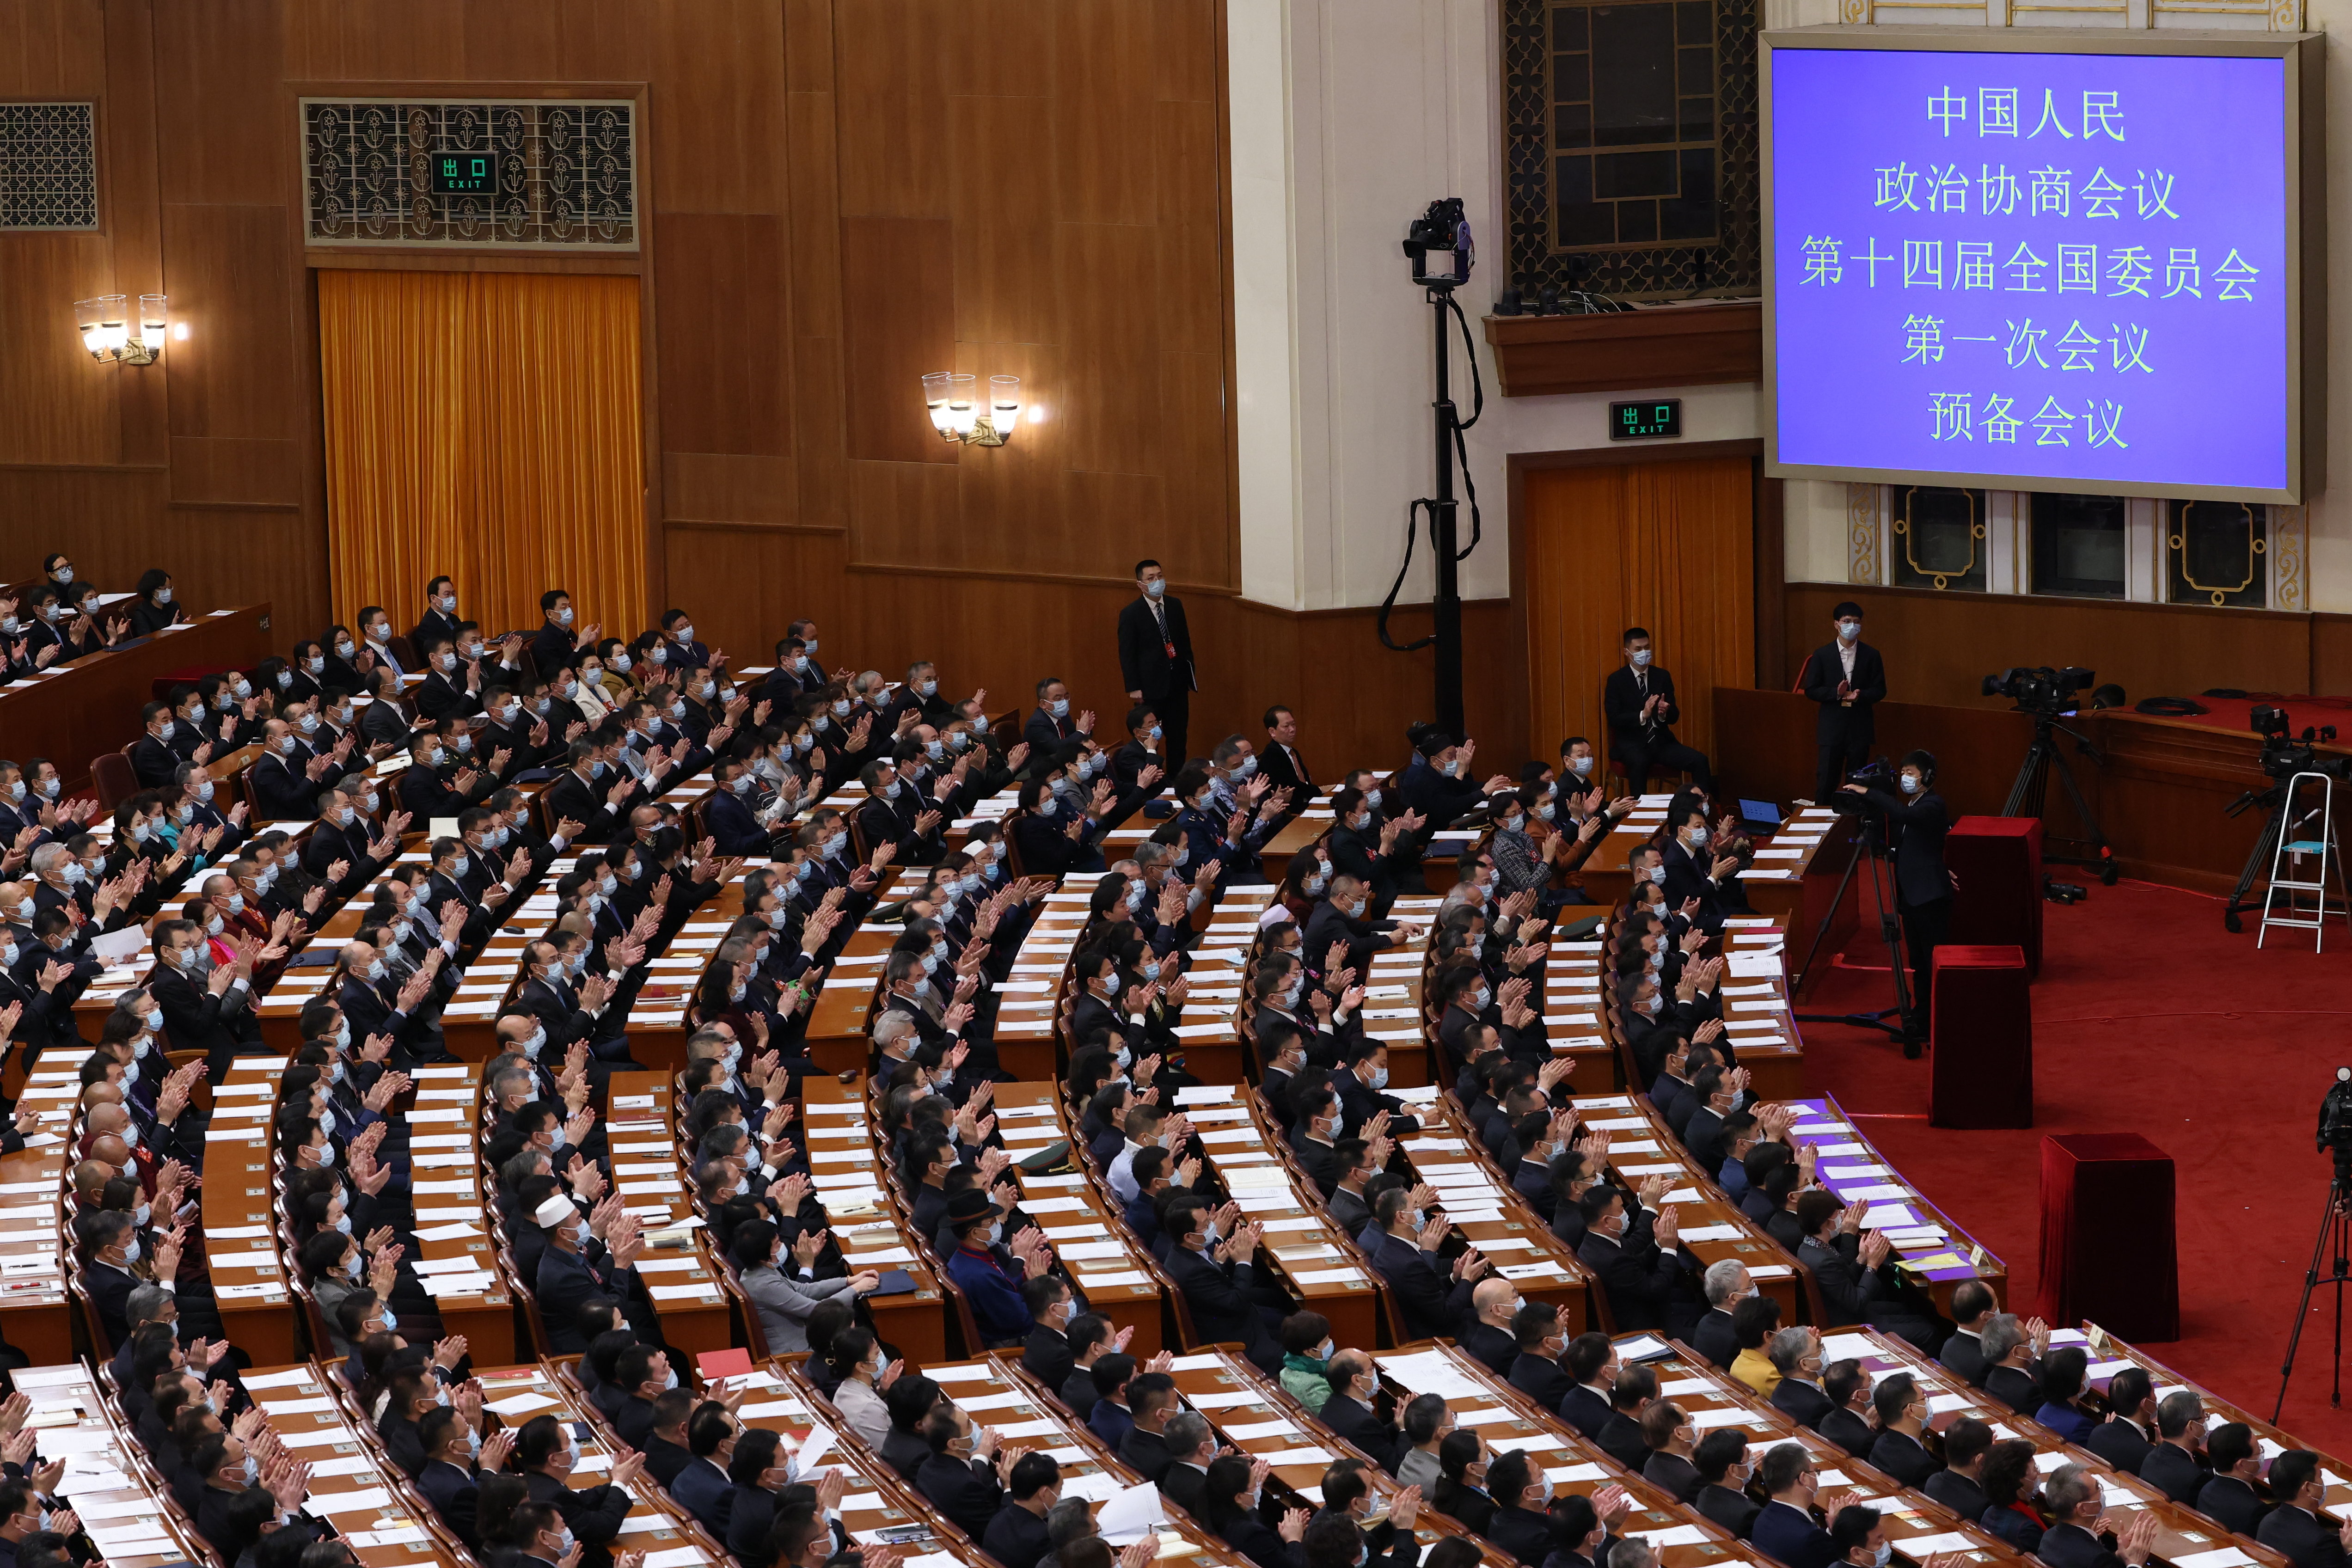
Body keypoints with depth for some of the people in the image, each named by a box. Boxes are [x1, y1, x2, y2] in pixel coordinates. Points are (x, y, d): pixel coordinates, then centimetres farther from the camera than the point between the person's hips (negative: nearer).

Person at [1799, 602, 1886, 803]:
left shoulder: (1871, 655, 3)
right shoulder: (1822, 655, 1)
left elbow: (1880, 690, 3)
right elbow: (1811, 690, 0)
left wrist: (1860, 696, -17)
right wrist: (1836, 693, -17)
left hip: (1860, 728, 1)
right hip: (1832, 728, -1)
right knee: (1826, 780, 0)